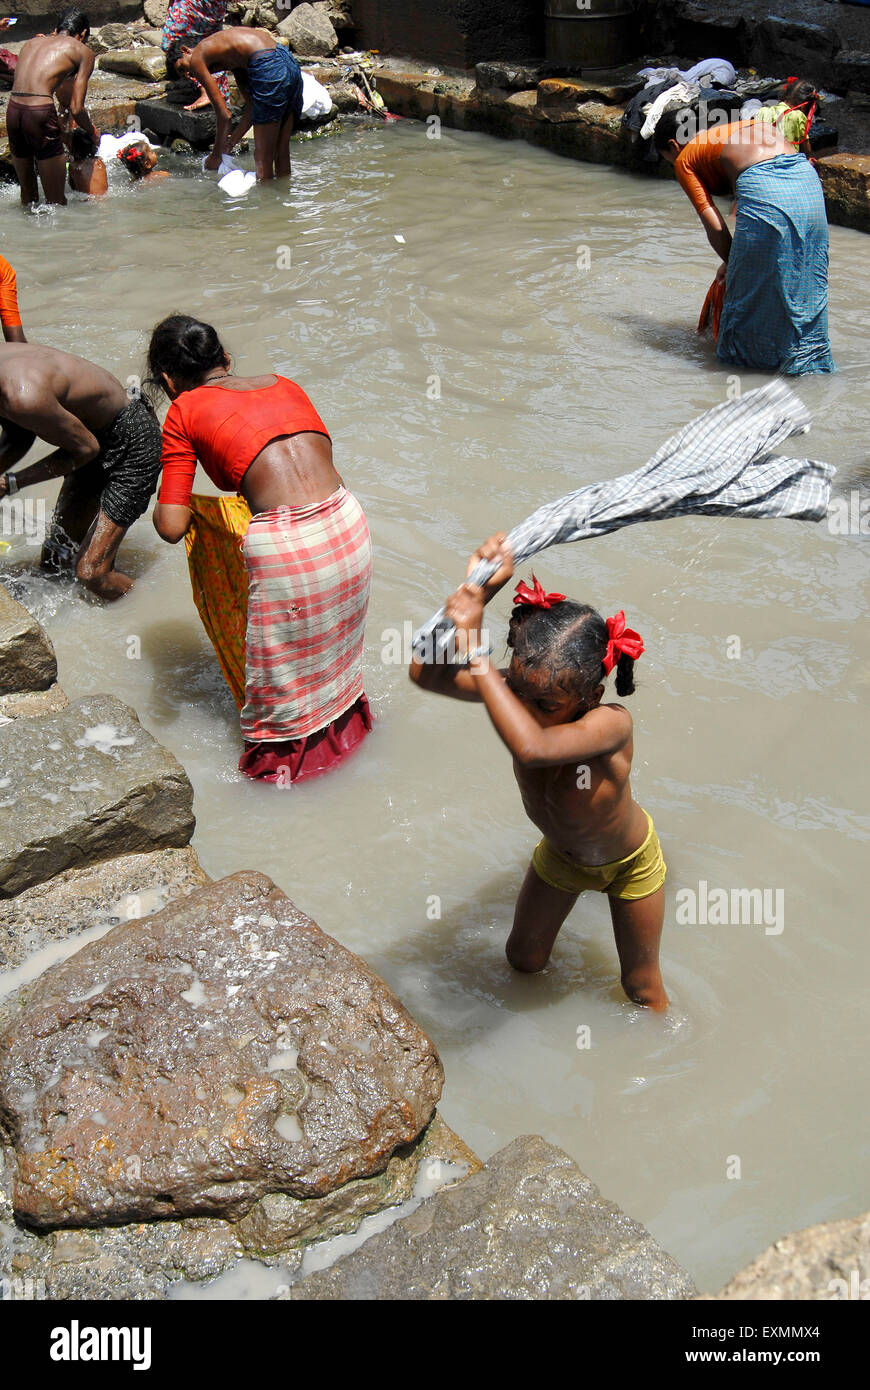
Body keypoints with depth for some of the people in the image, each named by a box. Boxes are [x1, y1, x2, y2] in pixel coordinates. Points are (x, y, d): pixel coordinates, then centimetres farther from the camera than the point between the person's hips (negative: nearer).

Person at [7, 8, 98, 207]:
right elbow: (76, 109, 2)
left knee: (27, 193, 22)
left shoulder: (31, 42, 25)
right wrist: (93, 133, 19)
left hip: (12, 110, 6)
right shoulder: (83, 51, 8)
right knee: (57, 200, 3)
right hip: (40, 113, -6)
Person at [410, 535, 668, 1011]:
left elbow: (531, 747, -66)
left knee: (642, 989, 17)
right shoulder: (520, 690, -30)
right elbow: (425, 672, -36)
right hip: (558, 855, 4)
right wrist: (475, 593, -46)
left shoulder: (611, 723, -46)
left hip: (627, 864, -4)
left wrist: (474, 648, -63)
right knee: (523, 959, 24)